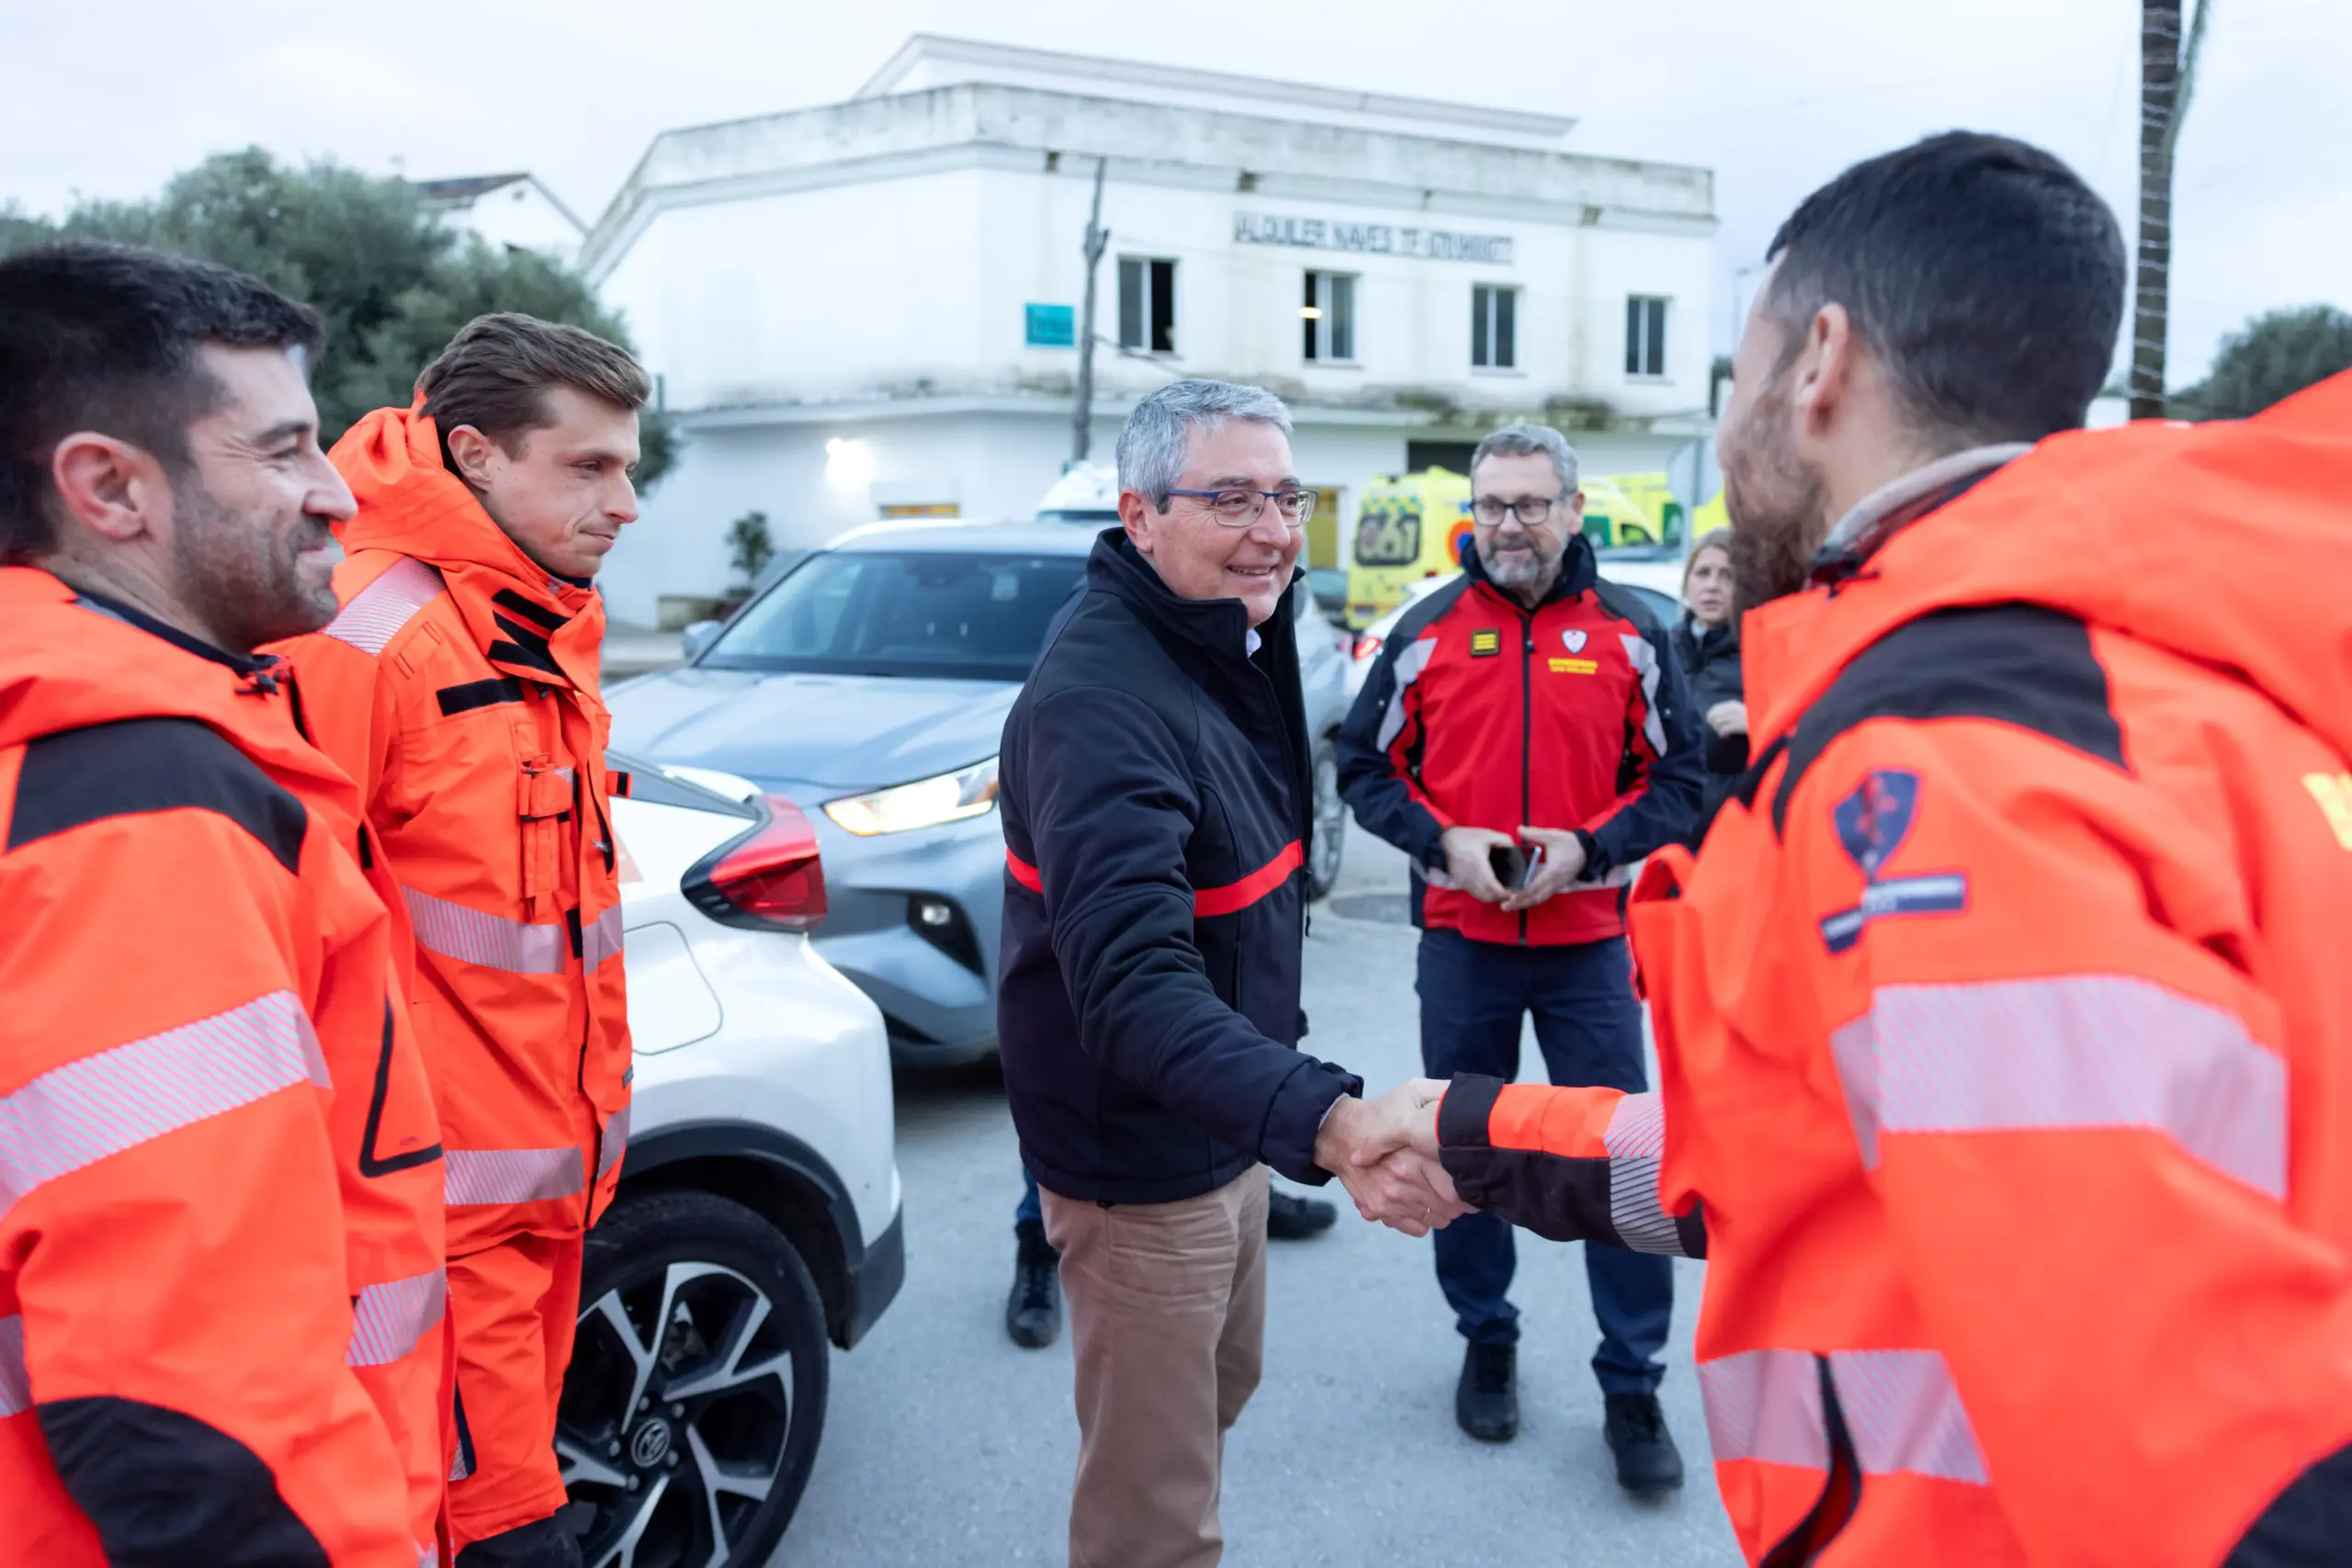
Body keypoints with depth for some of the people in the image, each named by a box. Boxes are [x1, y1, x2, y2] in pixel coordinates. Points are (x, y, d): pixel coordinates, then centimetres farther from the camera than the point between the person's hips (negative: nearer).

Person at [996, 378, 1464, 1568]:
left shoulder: (1236, 642, 3)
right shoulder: (1099, 703, -29)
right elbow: (1132, 988, -41)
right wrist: (1327, 1123, -53)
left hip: (1225, 1131, 10)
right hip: (1142, 1159, -9)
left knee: (1222, 1387, 29)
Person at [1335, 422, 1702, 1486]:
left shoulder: (1630, 633, 2)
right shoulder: (1429, 631, 2)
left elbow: (1675, 779, 3)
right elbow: (1366, 766, 5)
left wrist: (1586, 848, -13)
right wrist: (1445, 841, -11)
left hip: (1587, 941, -1)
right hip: (1461, 940, 1)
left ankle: (1633, 1388, 16)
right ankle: (1486, 1343, 33)